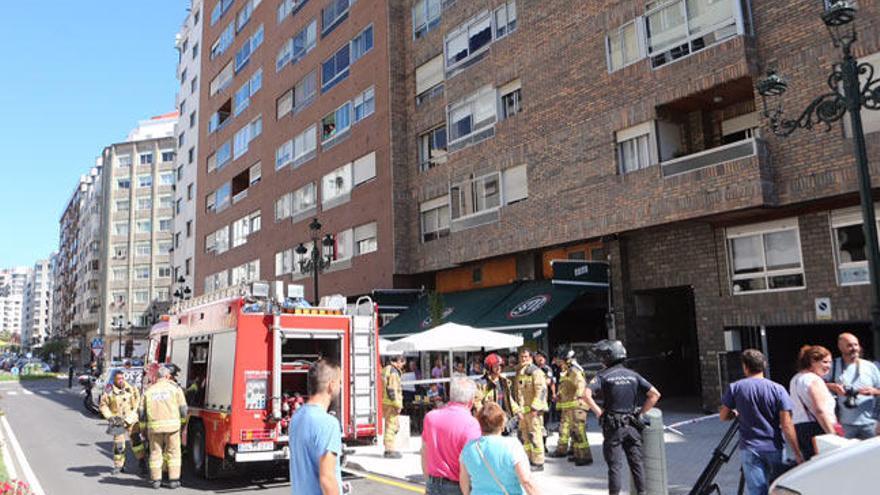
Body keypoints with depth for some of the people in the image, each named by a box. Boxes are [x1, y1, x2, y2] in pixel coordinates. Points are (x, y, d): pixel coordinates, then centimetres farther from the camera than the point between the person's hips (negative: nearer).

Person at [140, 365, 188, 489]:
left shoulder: (149, 390, 11)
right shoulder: (175, 388, 4)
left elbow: (142, 412, 9)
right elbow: (183, 409, 3)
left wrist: (143, 428, 19)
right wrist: (182, 422, 19)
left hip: (154, 426, 2)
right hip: (172, 425, -2)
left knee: (155, 452, 13)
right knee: (173, 452, 8)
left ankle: (156, 480, 15)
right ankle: (173, 480, 8)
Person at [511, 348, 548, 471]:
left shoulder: (535, 372, -10)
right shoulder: (519, 373, 15)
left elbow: (542, 390, -17)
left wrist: (535, 407, -20)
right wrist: (518, 409, 15)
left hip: (533, 410, -8)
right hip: (523, 410, 8)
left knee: (535, 436, -5)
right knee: (524, 436, 15)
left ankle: (538, 463, 3)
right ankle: (528, 460, 27)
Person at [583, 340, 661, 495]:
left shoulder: (603, 376, -7)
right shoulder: (633, 375, 5)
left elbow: (586, 394, -21)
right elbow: (655, 394, 2)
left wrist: (598, 412, -9)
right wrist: (640, 413, 7)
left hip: (613, 428, -3)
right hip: (633, 426, 3)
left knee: (615, 466, 3)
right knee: (637, 463, 11)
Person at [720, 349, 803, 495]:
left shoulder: (735, 388, -4)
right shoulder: (777, 389, -6)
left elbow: (723, 416, 3)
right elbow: (787, 425, -10)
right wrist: (797, 453, -4)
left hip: (749, 449, 0)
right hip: (774, 449, 0)